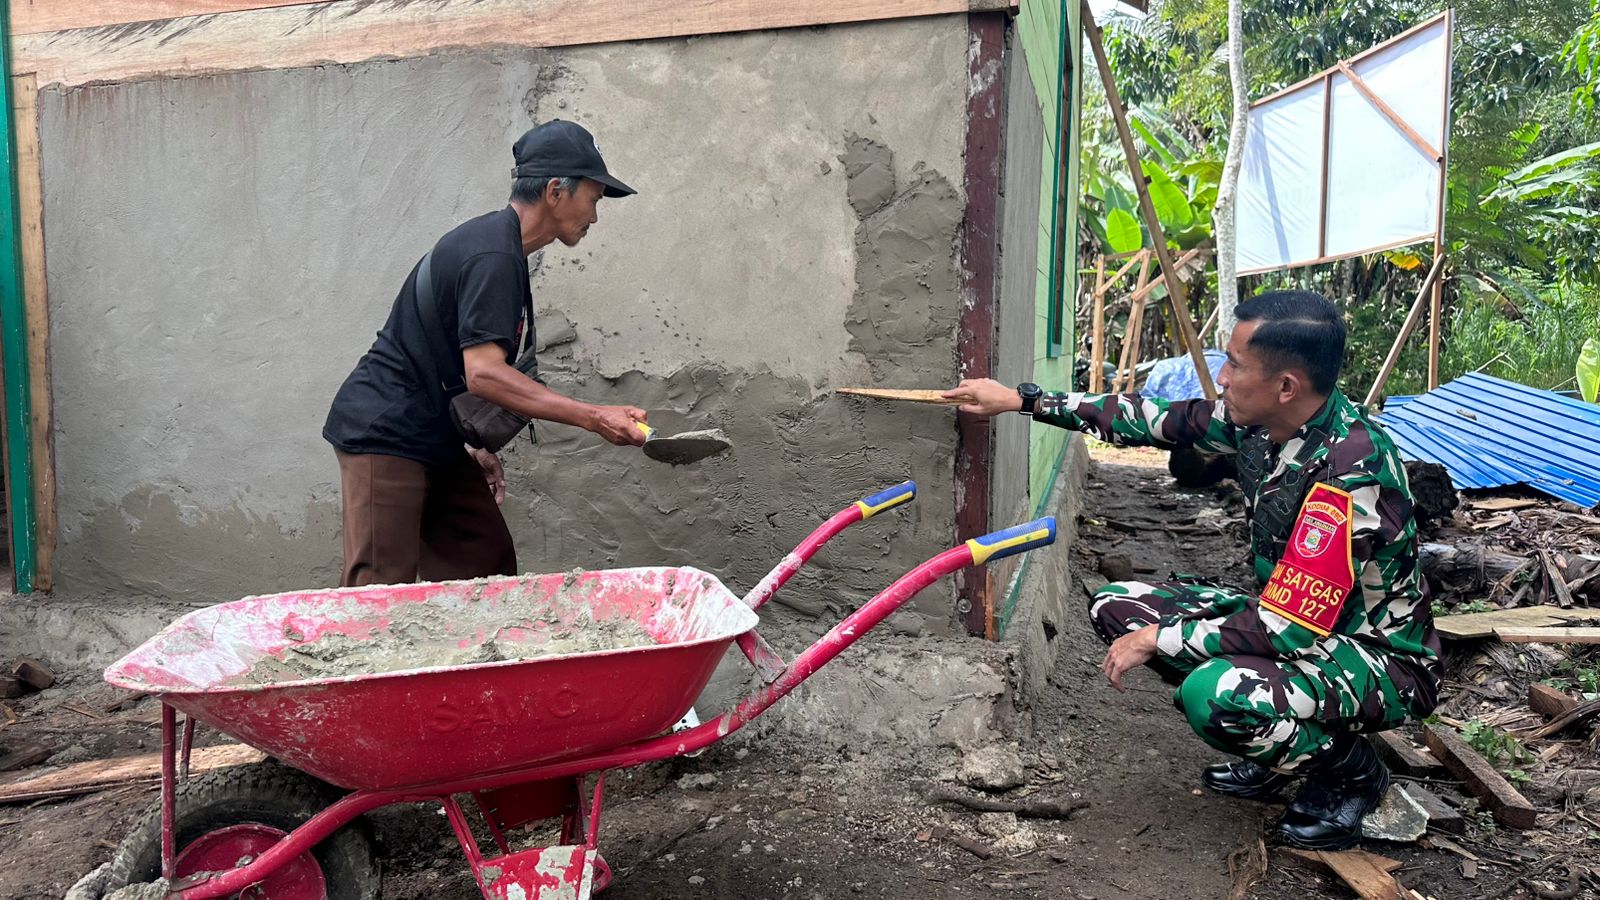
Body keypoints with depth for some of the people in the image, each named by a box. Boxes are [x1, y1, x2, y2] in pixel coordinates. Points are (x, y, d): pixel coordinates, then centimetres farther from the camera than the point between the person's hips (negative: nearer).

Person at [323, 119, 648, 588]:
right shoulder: (493, 256, -19)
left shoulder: (497, 243, 13)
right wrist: (594, 418, -31)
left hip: (434, 439, 10)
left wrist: (478, 444, 19)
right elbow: (483, 372, -29)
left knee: (489, 567, 6)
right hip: (385, 436, -10)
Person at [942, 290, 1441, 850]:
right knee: (1116, 607, 0)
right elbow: (1154, 420, 3)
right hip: (1296, 621, 8)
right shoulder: (1262, 420, -9)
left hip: (1382, 660, -8)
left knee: (1213, 693, -37)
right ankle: (1273, 749, 10)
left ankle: (1351, 772, -3)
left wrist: (1156, 640, -22)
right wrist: (1021, 399, 5)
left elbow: (1288, 629, -32)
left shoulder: (1351, 474, -32)